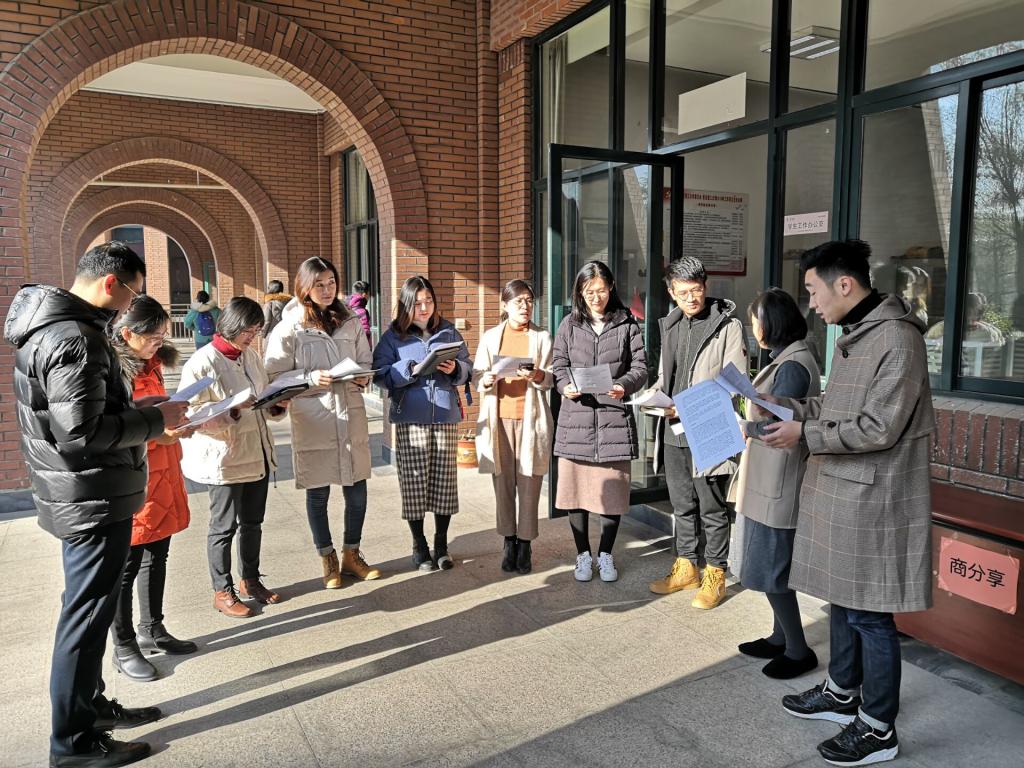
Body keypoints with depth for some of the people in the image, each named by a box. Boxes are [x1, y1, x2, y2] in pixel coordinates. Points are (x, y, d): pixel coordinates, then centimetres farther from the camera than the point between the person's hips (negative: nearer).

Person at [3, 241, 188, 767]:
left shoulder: (51, 326, 10)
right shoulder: (75, 340, -23)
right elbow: (83, 432, -26)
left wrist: (136, 408, 9)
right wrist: (155, 419, -16)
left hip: (75, 496, 10)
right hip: (94, 501, -10)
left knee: (88, 605, 21)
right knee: (87, 612, 2)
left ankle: (90, 704, 38)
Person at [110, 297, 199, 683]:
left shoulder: (151, 365, 12)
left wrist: (178, 423, 7)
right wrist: (154, 434, -24)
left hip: (163, 474, 8)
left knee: (157, 557, 17)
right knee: (127, 566, 4)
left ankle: (152, 630, 33)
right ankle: (124, 648, 18)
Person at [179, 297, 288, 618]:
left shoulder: (250, 355, 5)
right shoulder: (203, 362, -15)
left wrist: (277, 405, -5)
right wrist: (233, 410, -30)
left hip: (257, 453, 7)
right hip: (223, 458, -7)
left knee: (252, 522, 18)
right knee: (224, 527, 7)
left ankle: (251, 580, 35)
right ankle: (223, 592, 23)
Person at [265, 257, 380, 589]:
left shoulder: (350, 322, 8)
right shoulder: (290, 328, -4)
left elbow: (367, 363, 13)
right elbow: (275, 375, -5)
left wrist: (363, 377, -8)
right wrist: (310, 378, -19)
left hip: (351, 415, 3)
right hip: (312, 420, -3)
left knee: (357, 489, 9)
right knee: (318, 493, 8)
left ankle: (351, 555, 28)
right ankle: (328, 560, 26)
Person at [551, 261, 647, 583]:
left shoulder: (627, 324, 6)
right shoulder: (570, 325, 9)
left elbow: (640, 368, 3)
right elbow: (558, 365, 9)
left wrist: (623, 385, -17)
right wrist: (566, 386, -12)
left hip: (614, 416, -1)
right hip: (576, 417, 1)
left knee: (613, 489, 4)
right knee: (575, 488, 4)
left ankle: (605, 554, 23)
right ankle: (583, 554, 21)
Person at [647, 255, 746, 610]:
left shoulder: (728, 325, -8)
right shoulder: (670, 325, 12)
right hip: (674, 432, 6)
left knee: (711, 508, 4)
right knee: (682, 505, 17)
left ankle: (715, 575, 19)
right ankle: (686, 567, 32)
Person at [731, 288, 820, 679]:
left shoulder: (793, 365, -20)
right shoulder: (790, 359, 12)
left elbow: (774, 424, -23)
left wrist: (737, 425, -10)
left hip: (778, 484, -10)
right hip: (770, 481, 10)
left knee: (770, 567, 1)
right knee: (773, 563, 18)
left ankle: (798, 651, 15)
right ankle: (780, 638, 31)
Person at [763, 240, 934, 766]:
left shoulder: (896, 338, -18)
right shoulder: (851, 335, 11)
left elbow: (879, 428, -21)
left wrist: (804, 435, -18)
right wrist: (782, 405, 5)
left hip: (872, 500, -9)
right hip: (838, 492, 9)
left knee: (870, 613, 3)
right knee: (842, 597, 20)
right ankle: (841, 694, 38)